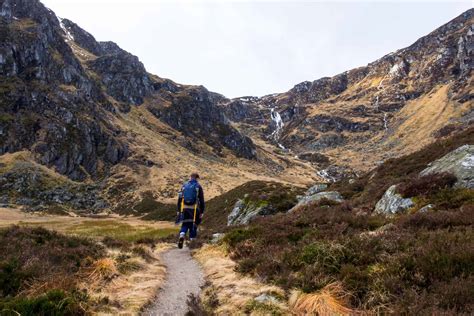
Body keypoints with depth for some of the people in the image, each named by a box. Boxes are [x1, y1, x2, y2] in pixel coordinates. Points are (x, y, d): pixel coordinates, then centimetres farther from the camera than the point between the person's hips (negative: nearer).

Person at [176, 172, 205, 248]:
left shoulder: (184, 186, 9)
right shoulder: (198, 187, -1)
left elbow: (179, 199, 9)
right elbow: (201, 200, -3)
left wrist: (179, 210, 15)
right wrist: (202, 212, 2)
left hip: (184, 209, 2)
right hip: (194, 210, -2)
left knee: (184, 225, 10)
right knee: (193, 226, 10)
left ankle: (181, 236, -15)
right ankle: (192, 242, 14)